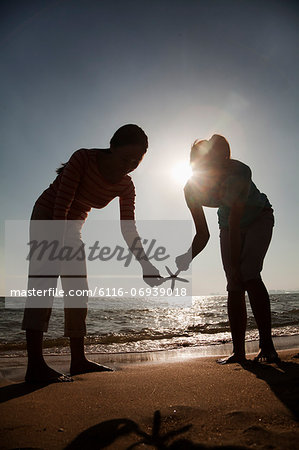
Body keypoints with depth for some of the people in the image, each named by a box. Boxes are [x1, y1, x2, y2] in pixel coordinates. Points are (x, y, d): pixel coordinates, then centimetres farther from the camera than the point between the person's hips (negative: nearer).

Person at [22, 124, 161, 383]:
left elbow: (128, 228, -10)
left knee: (79, 292, 3)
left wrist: (146, 264, -22)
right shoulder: (83, 158, -22)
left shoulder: (125, 186, -6)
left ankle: (78, 360, 11)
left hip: (72, 226, 7)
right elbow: (61, 204, -28)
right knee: (45, 282, -20)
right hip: (46, 219, -6)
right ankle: (35, 365, -23)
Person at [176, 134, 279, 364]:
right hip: (229, 224, 4)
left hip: (259, 218, -4)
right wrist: (185, 260, -25)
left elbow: (234, 225, -35)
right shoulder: (192, 189, -21)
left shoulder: (239, 172, -34)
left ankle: (267, 345, -16)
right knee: (234, 287, -3)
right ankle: (239, 352, 2)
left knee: (249, 274, -24)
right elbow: (203, 234, -13)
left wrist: (234, 265, -31)